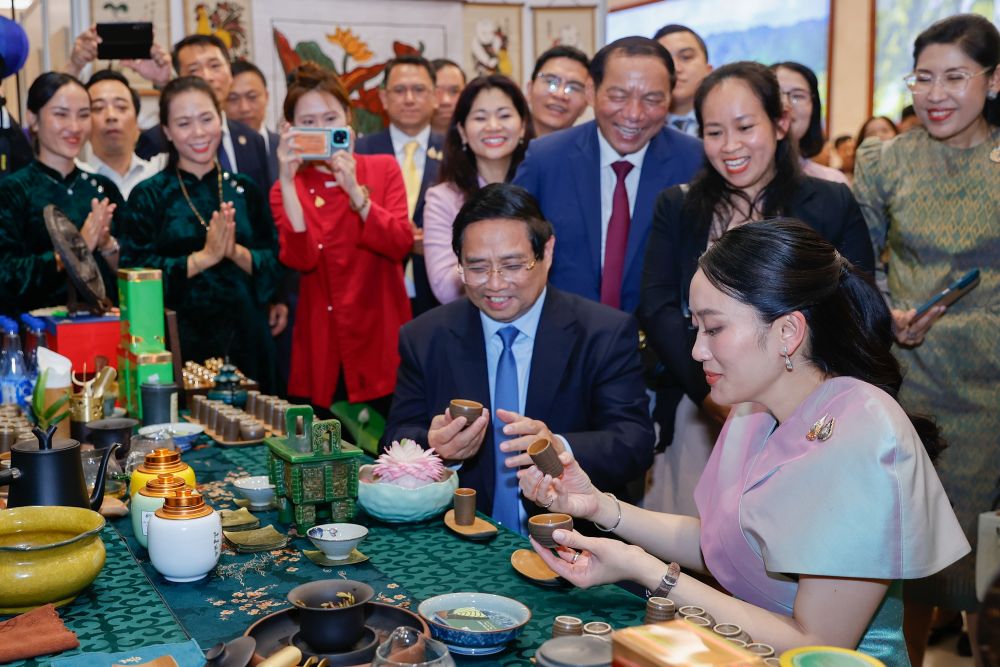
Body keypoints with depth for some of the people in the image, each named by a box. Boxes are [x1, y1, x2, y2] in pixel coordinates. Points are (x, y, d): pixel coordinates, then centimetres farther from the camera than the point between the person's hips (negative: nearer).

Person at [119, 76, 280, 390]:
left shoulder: (245, 190, 8)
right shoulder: (148, 196, 0)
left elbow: (274, 266, 5)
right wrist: (205, 256, -15)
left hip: (245, 339, 3)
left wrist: (236, 252, -13)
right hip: (179, 342, -3)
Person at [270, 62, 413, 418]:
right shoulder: (286, 189, 5)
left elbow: (401, 245, -9)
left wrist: (355, 192, -20)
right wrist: (287, 180, -18)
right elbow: (301, 260, -13)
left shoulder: (382, 168, 5)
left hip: (382, 346, 0)